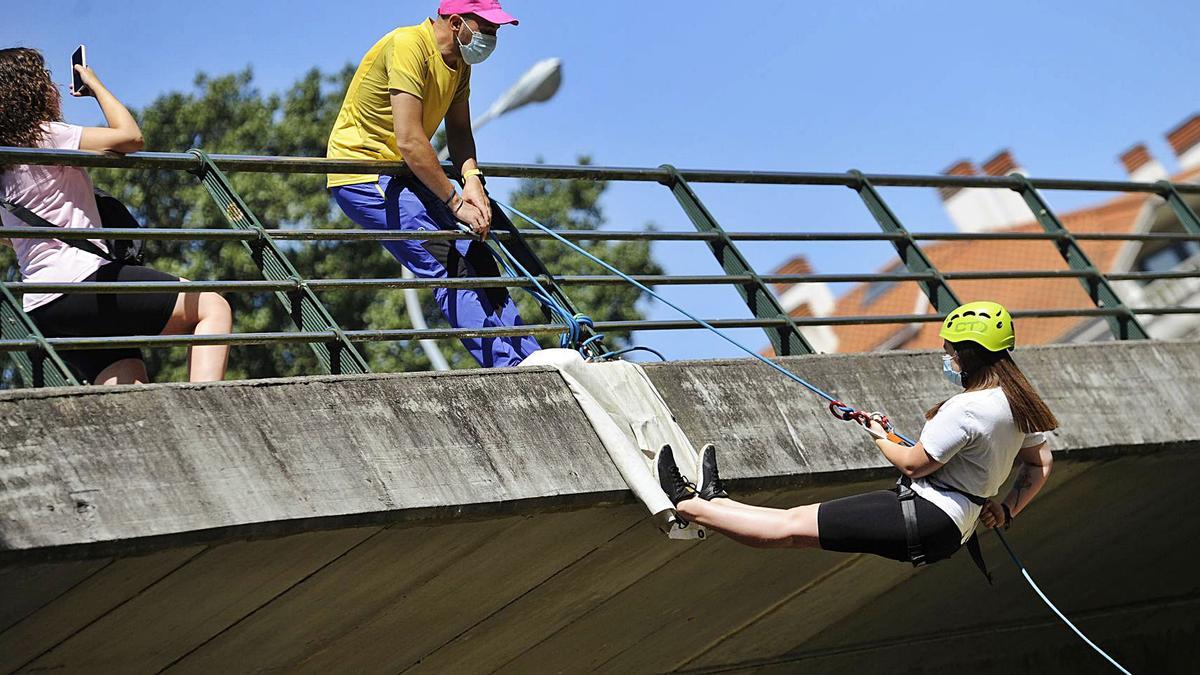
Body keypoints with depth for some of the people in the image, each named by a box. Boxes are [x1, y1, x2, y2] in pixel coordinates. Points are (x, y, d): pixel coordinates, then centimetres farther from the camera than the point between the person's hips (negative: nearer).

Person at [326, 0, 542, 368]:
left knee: (474, 259, 1)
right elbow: (409, 142, -28)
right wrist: (457, 203, -24)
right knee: (447, 266, -20)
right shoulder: (409, 46, -23)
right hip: (363, 177, -9)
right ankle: (510, 367, -22)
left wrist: (472, 178, -14)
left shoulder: (459, 62, 6)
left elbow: (459, 131, 7)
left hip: (404, 176, 9)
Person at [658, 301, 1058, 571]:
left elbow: (913, 464, -15)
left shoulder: (966, 409, -22)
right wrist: (1007, 510, 14)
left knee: (793, 526, -1)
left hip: (926, 517, -9)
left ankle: (687, 503, 5)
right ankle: (715, 501, 26)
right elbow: (1041, 465, 17)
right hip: (951, 527, 9)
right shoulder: (1015, 403, 7)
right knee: (801, 520, 19)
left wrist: (881, 438, 4)